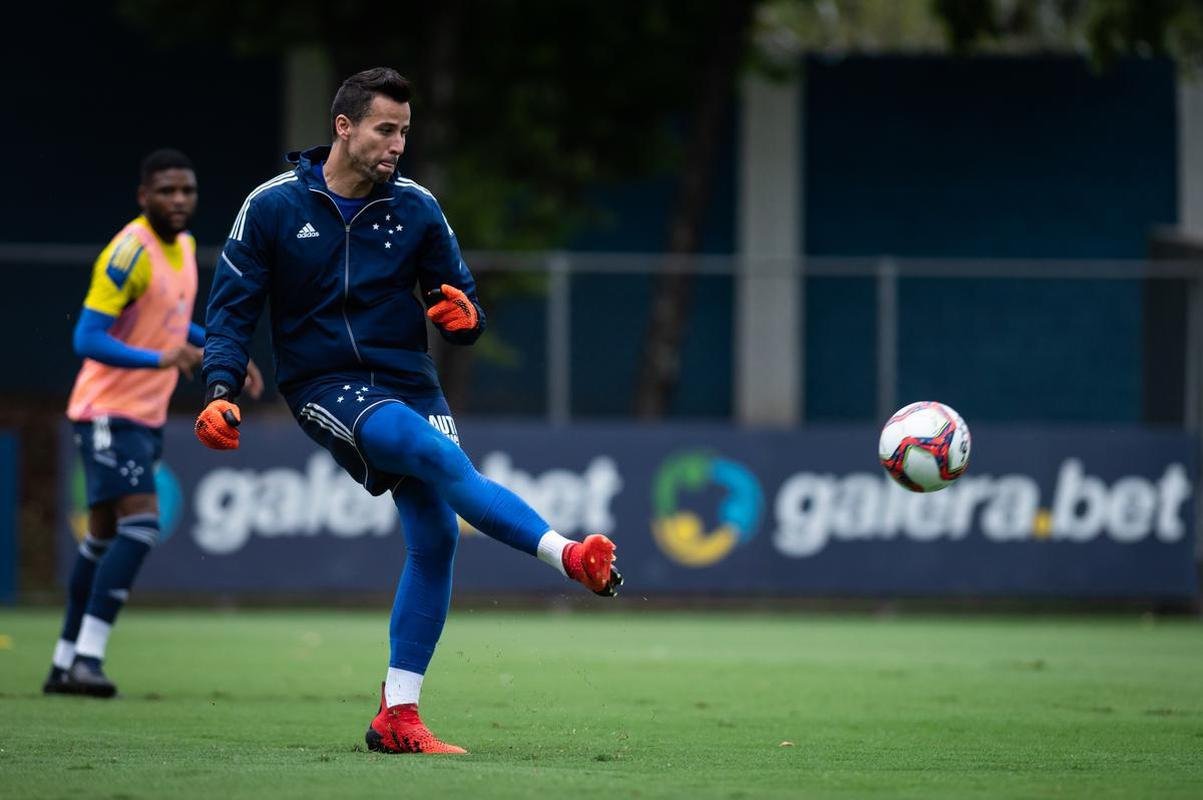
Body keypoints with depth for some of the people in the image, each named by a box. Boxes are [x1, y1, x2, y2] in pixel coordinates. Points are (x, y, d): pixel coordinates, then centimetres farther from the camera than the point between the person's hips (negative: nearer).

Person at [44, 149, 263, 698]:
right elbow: (87, 339, -24)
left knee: (105, 536, 12)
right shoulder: (131, 252, -19)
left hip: (147, 416, 9)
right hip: (110, 411, -9)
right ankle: (86, 657, -21)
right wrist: (158, 358, -35)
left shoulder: (184, 246, 9)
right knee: (141, 524, -21)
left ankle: (68, 662, 20)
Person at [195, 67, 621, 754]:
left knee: (437, 534, -8)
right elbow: (233, 308, 0)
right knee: (443, 457, -30)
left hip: (409, 383, 4)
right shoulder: (273, 206, -2)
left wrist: (465, 316, -15)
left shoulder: (416, 208, 5)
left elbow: (463, 312, 9)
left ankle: (398, 716, 1)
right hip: (326, 387, -4)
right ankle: (570, 556, -37)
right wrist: (221, 391, -14)